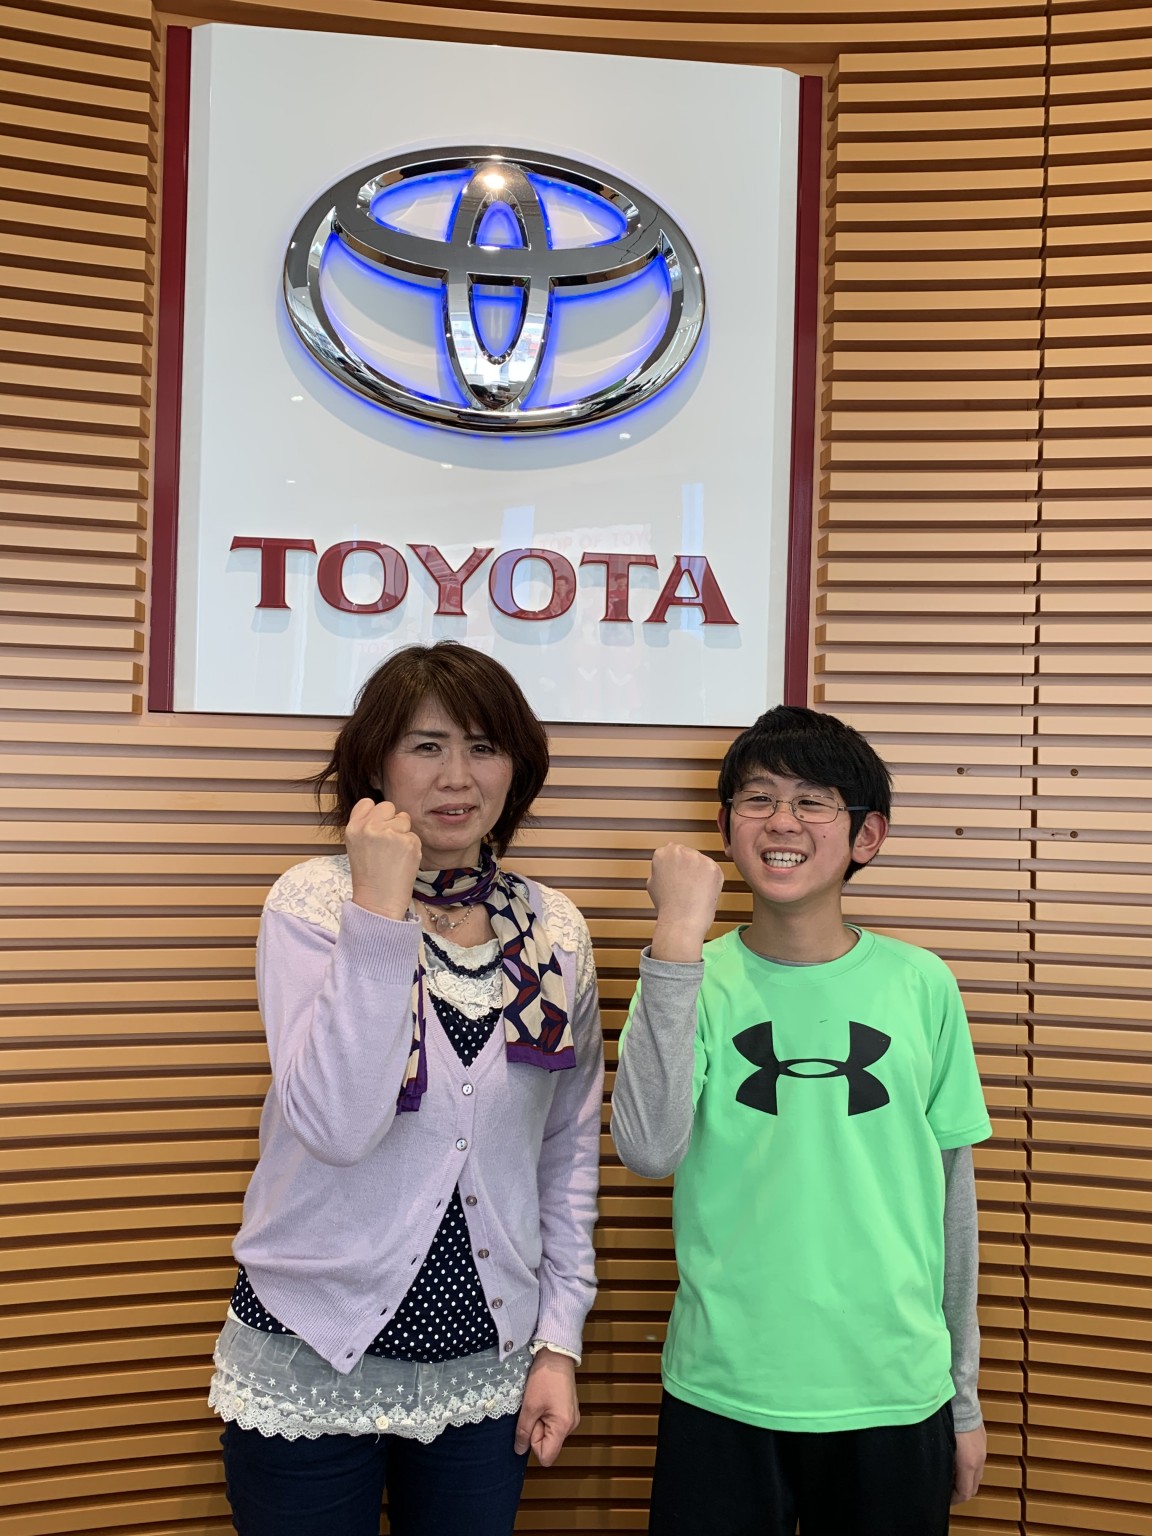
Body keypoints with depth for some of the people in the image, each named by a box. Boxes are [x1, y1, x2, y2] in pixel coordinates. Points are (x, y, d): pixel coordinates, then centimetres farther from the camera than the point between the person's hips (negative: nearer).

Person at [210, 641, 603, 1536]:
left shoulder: (557, 931, -1)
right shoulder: (313, 902, -12)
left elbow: (569, 1149, 6)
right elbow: (336, 1125, -24)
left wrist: (560, 1338, 4)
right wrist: (381, 913, -26)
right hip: (312, 1363, -3)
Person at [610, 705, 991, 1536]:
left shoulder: (921, 984, -3)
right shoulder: (696, 977, -6)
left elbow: (953, 1196, 4)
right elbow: (650, 1150, -21)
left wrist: (965, 1398, 10)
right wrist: (679, 940, -25)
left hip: (897, 1397, 1)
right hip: (721, 1395, -1)